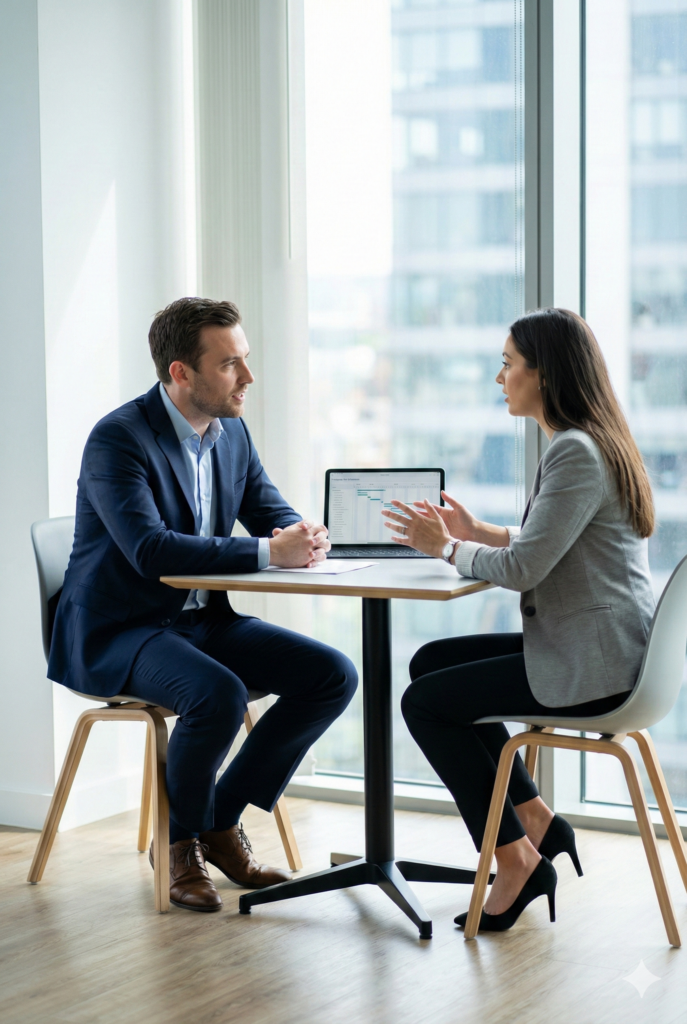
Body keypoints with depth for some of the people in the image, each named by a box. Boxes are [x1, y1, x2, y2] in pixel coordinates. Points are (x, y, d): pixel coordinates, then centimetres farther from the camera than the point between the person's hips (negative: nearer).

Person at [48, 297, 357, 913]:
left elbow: (274, 514, 11)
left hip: (202, 618, 8)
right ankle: (179, 840, -7)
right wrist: (267, 552, -33)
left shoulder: (232, 433, 6)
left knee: (334, 675, -8)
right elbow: (150, 549, -30)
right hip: (118, 631, -8)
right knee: (218, 695, -35)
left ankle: (222, 820, 5)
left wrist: (305, 539, -15)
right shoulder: (119, 438, -18)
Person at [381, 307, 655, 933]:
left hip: (591, 666, -11)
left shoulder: (575, 452, -19)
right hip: (595, 648, 11)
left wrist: (448, 548, -5)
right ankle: (535, 820, 13)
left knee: (424, 703, -2)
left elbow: (524, 568, -22)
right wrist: (476, 532, 12)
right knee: (431, 663, 15)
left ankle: (515, 858, 6)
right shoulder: (591, 442, 14)